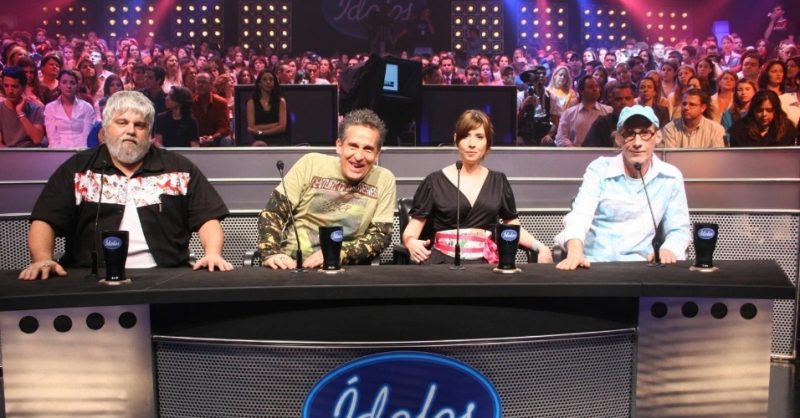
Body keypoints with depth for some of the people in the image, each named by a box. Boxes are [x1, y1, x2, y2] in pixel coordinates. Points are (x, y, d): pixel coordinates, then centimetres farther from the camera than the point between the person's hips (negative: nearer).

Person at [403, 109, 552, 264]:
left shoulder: (498, 181, 14)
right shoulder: (434, 181, 6)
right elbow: (412, 228, 4)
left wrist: (541, 247, 1)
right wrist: (411, 242, -19)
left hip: (485, 262, 2)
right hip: (444, 261, -2)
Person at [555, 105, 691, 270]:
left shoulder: (671, 177, 6)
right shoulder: (599, 169, -1)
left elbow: (679, 228, 12)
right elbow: (579, 216, -13)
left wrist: (669, 249, -12)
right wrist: (575, 252, -34)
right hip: (593, 263, -3)